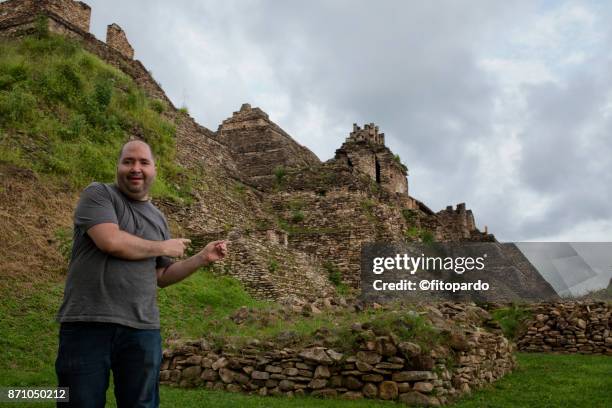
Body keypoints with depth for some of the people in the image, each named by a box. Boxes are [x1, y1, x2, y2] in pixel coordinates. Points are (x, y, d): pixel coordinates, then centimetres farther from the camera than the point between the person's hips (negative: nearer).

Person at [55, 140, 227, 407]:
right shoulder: (97, 194, 0)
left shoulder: (158, 219, 17)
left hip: (142, 329, 5)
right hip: (88, 324, -4)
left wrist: (202, 258, 7)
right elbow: (111, 241, -18)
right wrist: (164, 248, -3)